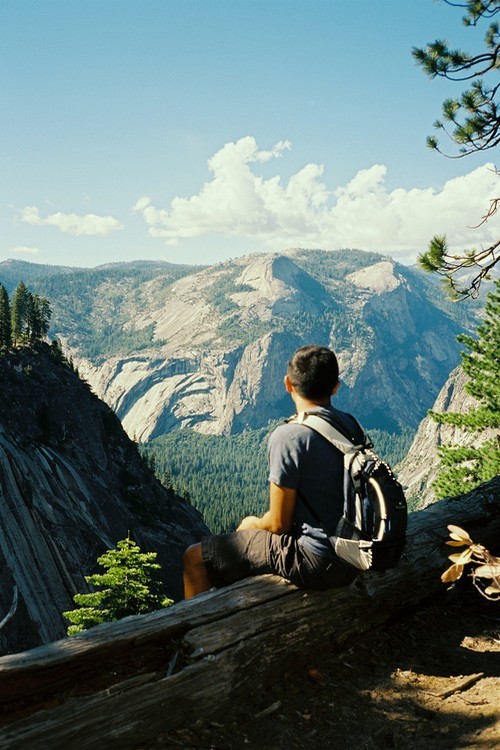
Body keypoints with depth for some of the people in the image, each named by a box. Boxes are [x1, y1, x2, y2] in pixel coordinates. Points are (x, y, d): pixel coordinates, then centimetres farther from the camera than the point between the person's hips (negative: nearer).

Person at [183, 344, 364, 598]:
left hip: (313, 562, -8)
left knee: (194, 559, 3)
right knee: (249, 523, 30)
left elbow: (279, 523, -17)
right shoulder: (350, 425, 2)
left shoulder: (288, 437, -22)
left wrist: (253, 524, 7)